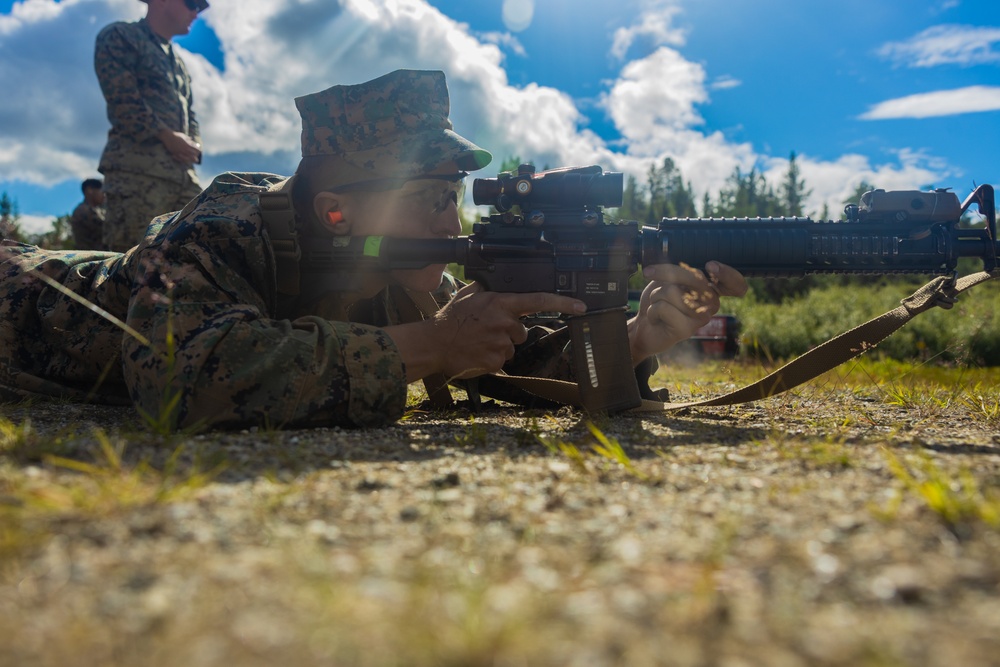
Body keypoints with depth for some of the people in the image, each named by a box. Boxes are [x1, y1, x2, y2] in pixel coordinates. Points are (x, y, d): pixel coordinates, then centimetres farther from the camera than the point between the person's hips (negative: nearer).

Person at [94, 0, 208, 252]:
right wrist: (167, 137, -12)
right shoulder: (119, 36, 8)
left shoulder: (179, 64, 30)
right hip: (137, 166, -7)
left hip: (183, 172, 7)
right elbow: (122, 99, -6)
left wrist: (193, 147, 4)